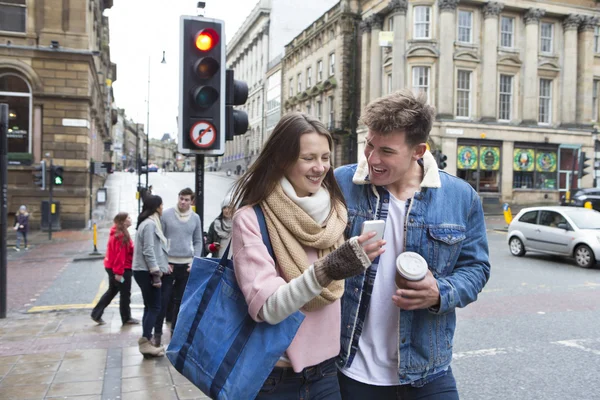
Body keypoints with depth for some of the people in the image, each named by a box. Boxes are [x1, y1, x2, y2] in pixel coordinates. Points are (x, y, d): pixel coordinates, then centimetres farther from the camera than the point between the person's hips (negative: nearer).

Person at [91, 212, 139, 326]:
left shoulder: (117, 233, 11)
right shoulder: (121, 236, -22)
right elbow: (120, 255, -25)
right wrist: (119, 272, -25)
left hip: (112, 267, 10)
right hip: (122, 269, -10)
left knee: (112, 291, 20)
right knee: (125, 294, 4)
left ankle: (96, 314, 22)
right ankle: (126, 319, 16)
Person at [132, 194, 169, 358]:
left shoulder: (150, 223, 16)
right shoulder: (149, 224, -15)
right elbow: (148, 251, -20)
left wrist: (163, 266, 16)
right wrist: (156, 273, -20)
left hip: (145, 271, 10)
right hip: (146, 272, -10)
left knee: (150, 307, 13)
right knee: (154, 308, -5)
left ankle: (146, 342, 18)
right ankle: (145, 343, -1)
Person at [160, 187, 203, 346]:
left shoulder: (195, 218, 5)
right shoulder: (166, 215, -4)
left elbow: (198, 241, 10)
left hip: (187, 264, 3)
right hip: (168, 263, -3)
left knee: (181, 300, 10)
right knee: (164, 299, -1)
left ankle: (175, 330, 22)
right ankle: (158, 332, 10)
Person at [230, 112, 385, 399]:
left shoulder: (336, 211, -1)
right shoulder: (251, 219, -15)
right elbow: (267, 309, -22)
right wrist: (324, 272, -34)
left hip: (328, 367, 3)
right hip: (275, 374, -3)